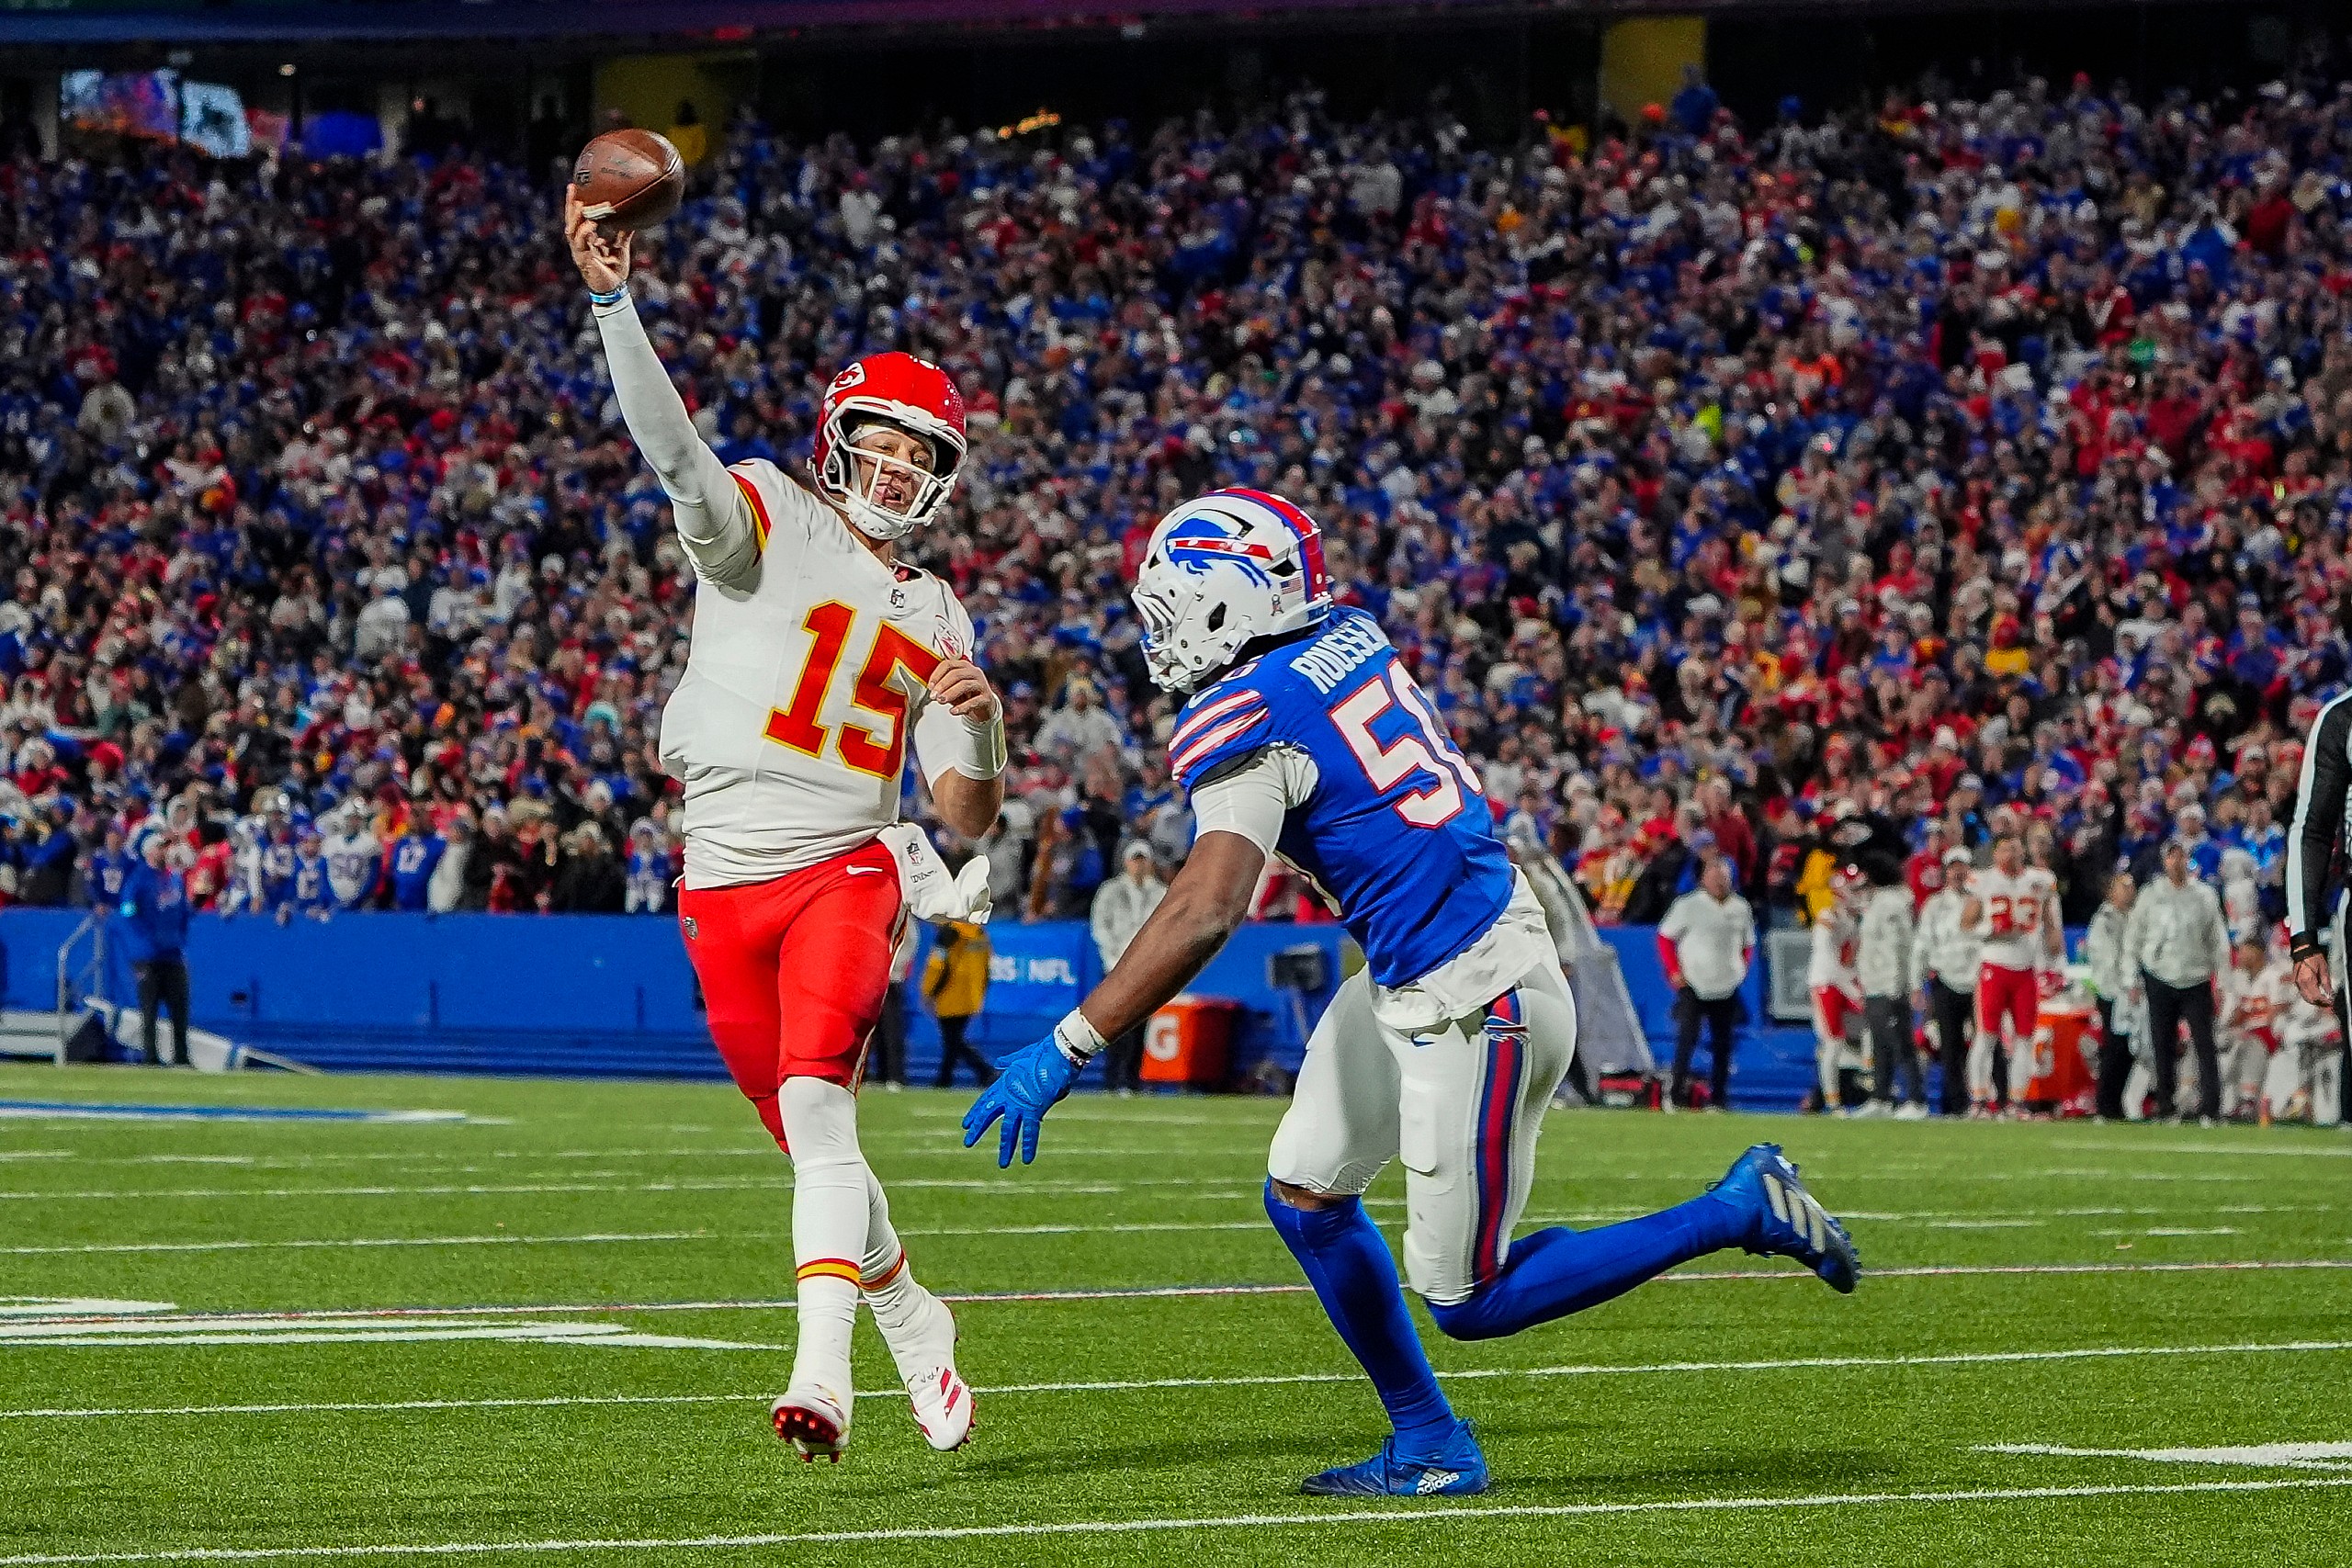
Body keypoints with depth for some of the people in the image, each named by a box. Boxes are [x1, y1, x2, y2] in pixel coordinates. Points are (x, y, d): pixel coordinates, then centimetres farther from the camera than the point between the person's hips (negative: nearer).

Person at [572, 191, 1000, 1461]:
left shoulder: (934, 621, 14)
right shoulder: (766, 520, 3)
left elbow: (967, 818, 13)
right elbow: (670, 448, -18)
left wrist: (978, 720, -9)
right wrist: (611, 301, -34)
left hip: (844, 876, 0)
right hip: (725, 885, 0)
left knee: (816, 1103, -23)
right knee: (810, 1142, 9)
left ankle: (822, 1374, -33)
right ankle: (912, 1323, 34)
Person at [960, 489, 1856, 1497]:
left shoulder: (1249, 722, -19)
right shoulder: (1351, 640, 4)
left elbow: (1205, 913, -29)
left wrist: (1067, 1049, -28)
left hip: (1470, 1006, -9)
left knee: (1471, 1301, 2)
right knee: (1305, 1195, 14)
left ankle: (1742, 1211, 6)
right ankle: (1431, 1450, 21)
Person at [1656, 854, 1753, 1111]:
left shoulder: (1741, 908, 8)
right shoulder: (1688, 905, -4)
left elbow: (1748, 944, 22)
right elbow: (1665, 937, 3)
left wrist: (1741, 969, 8)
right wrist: (1675, 971, -4)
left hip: (1727, 986, 4)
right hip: (1693, 985, -4)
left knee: (1723, 1044, 4)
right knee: (1687, 1038, -13)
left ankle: (1718, 1098, 11)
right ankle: (1676, 1092, -5)